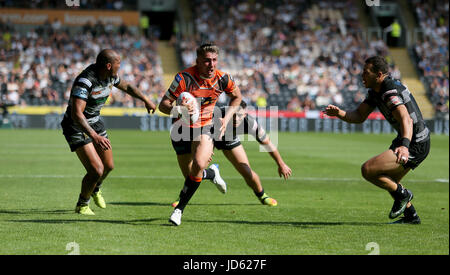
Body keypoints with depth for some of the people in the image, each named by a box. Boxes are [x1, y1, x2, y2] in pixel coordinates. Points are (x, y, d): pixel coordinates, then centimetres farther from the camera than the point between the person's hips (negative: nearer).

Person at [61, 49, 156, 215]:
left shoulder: (109, 77, -5)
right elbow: (76, 114, -39)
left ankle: (95, 189, 48)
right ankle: (82, 205, 11)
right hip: (76, 127, -8)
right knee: (96, 170, -15)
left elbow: (126, 86, 19)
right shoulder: (85, 81, -32)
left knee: (108, 166, 14)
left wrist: (146, 100, 23)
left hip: (95, 122, 8)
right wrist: (94, 136, -48)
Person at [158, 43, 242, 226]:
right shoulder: (184, 78, -22)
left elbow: (237, 96, 11)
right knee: (190, 175, 5)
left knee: (199, 164, -27)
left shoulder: (222, 79, -11)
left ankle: (179, 209, -14)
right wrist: (178, 110, -41)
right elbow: (163, 105, -20)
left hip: (206, 127, 1)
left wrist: (227, 118, 0)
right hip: (182, 129, -1)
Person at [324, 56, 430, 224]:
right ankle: (411, 216, 35)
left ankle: (402, 194, 2)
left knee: (367, 170, -17)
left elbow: (406, 120, -39)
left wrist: (404, 145, -56)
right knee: (388, 181, 25)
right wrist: (339, 113, -11)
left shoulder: (391, 92, -25)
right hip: (405, 141, 11)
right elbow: (359, 116, 8)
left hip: (415, 146, -11)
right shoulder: (375, 91, 7)